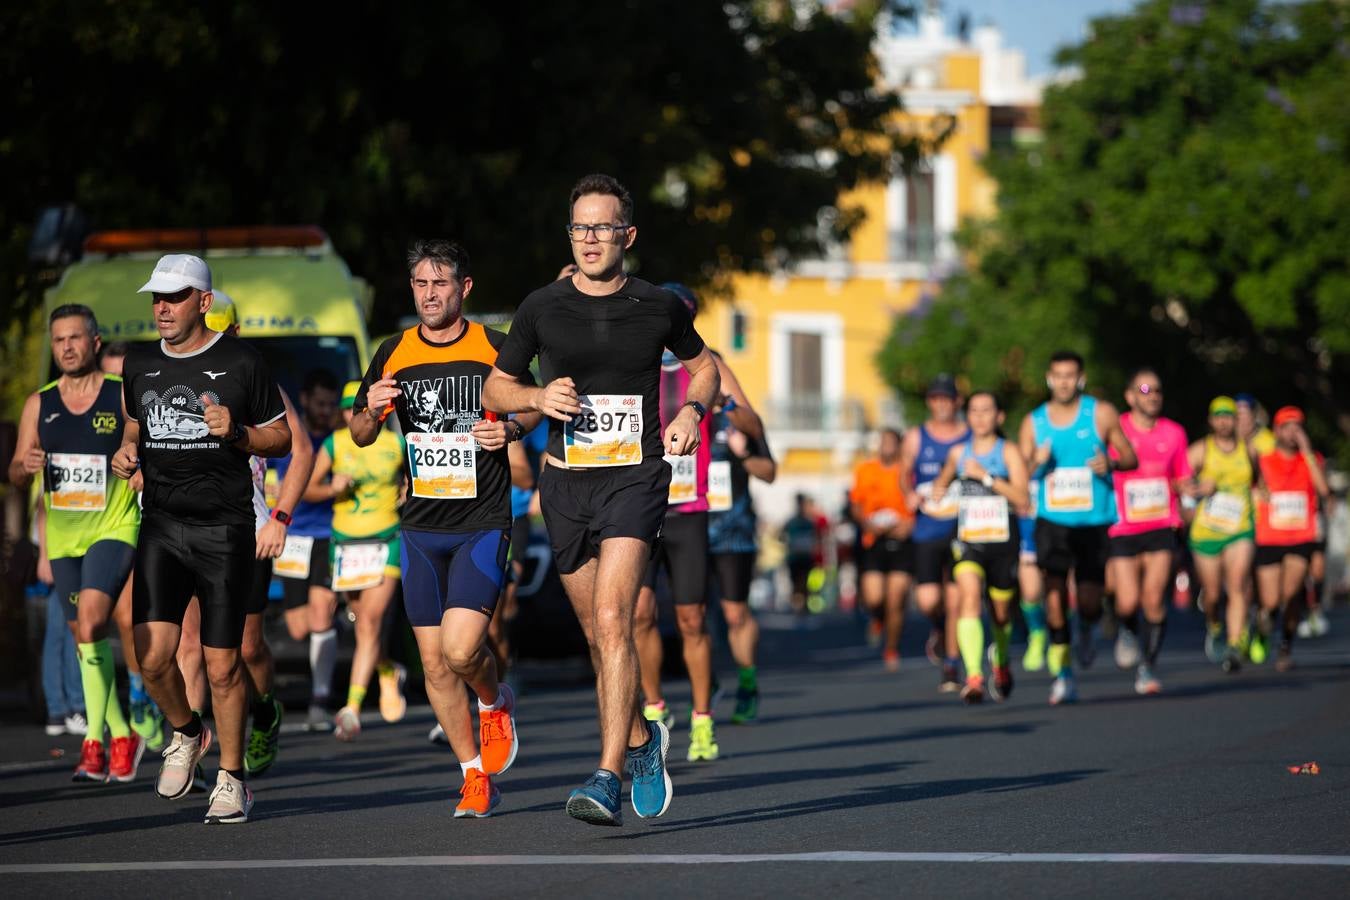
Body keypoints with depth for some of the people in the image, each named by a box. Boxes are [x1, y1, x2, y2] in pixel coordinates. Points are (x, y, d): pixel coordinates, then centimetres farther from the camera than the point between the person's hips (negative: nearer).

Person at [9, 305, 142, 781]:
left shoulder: (124, 396, -4)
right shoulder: (39, 404, 6)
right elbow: (16, 473, 5)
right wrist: (25, 466, -16)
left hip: (113, 528, -5)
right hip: (62, 534, 5)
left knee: (90, 622, -23)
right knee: (86, 636, 11)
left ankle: (95, 741, -20)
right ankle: (122, 736, 26)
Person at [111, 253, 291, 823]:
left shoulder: (240, 363, -2)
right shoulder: (139, 364, 11)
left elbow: (281, 437, 5)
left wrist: (236, 432, -14)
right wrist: (128, 450, 6)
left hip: (224, 528, -3)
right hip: (161, 525, 3)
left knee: (222, 664, -2)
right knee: (153, 656, -9)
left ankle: (231, 779, 14)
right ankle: (185, 733, 21)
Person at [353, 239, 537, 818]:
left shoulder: (494, 348, -3)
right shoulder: (394, 354, 5)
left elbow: (534, 406, 10)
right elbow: (360, 437, 13)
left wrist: (512, 429, -12)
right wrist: (372, 411, -10)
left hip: (483, 524, -4)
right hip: (420, 528, 4)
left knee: (461, 648, -18)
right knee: (434, 661, 3)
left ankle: (496, 703, 17)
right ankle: (476, 777, 16)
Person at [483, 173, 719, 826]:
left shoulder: (659, 306, 2)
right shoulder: (542, 307, 3)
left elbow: (703, 363, 20)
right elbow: (495, 387, 12)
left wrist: (692, 410, 0)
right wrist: (538, 398, -9)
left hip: (635, 478, -3)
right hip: (566, 482, 3)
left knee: (612, 620, -19)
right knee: (598, 635, 11)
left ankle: (607, 778, -24)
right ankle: (641, 738, 37)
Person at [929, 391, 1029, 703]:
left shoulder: (1008, 452, -3)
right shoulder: (958, 453, 9)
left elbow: (1022, 498, -16)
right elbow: (943, 479, 32)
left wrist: (986, 476, -21)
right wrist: (938, 489, 9)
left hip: (1003, 541, -1)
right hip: (968, 541, 1)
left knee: (1001, 611, 13)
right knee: (969, 596, -23)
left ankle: (1001, 662, 46)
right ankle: (973, 677, -32)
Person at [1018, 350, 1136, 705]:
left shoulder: (1101, 414, 0)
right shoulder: (1033, 422, 6)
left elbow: (1131, 458, 4)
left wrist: (1110, 463, -18)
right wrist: (1036, 463, -14)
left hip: (1095, 520, -1)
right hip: (1052, 519, 1)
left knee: (1090, 603, -3)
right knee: (1055, 589, -13)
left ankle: (1086, 627, 36)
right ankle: (1062, 673, -4)